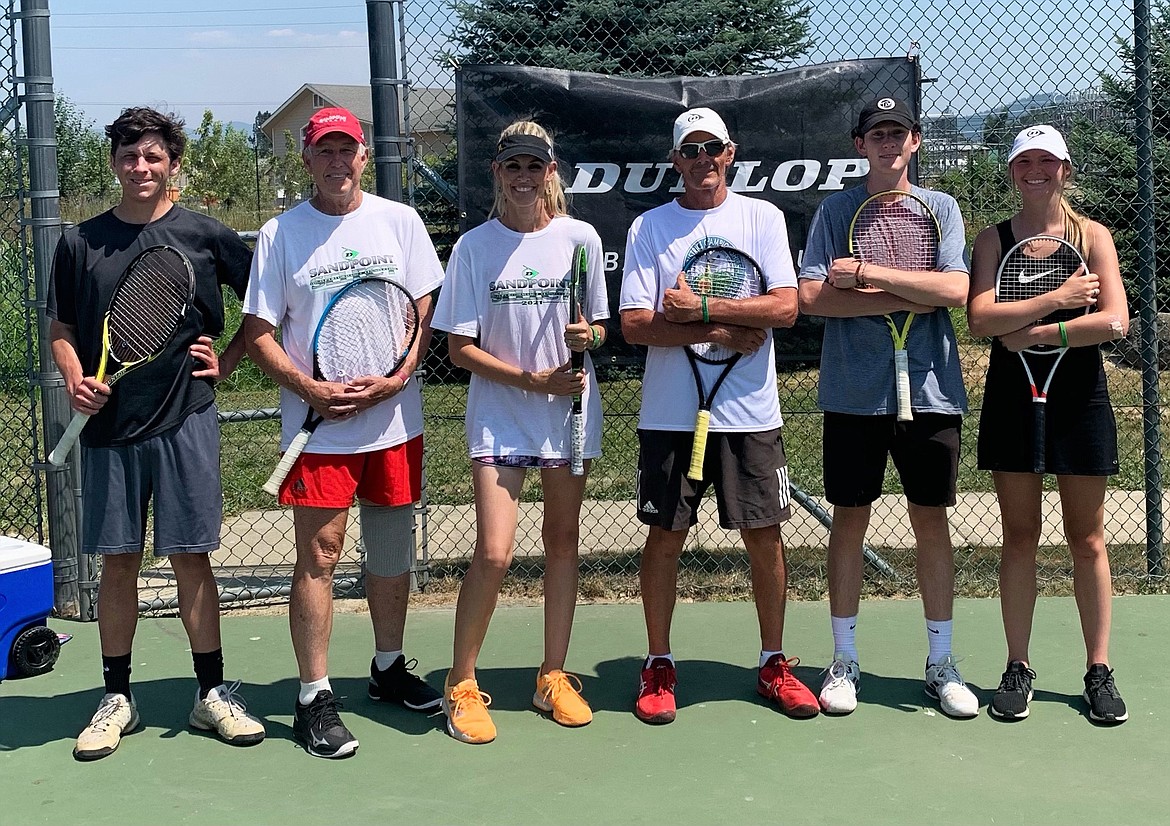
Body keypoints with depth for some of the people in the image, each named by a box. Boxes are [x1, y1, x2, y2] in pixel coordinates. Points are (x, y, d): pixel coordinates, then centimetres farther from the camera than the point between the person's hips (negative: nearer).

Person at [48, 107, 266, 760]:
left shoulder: (205, 235, 1)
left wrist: (227, 361, 0)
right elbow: (62, 330, 13)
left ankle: (213, 693, 15)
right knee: (118, 561, 7)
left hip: (186, 420, -1)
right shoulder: (81, 242, 7)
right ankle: (117, 698, 19)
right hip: (109, 425, 2)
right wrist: (76, 380, -6)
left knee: (191, 558, 3)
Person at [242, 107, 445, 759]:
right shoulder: (280, 235, 0)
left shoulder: (400, 221, 5)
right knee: (319, 556, -3)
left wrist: (394, 379, -11)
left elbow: (427, 312, 4)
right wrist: (311, 389, -14)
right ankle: (315, 698, 5)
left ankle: (389, 667, 31)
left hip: (395, 418, 3)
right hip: (317, 426, -2)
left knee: (394, 549, 12)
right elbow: (259, 332, 0)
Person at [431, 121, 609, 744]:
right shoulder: (474, 247, -3)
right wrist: (534, 379, -14)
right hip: (498, 419, -2)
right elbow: (461, 348, -4)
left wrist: (588, 335, -15)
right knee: (493, 553, -11)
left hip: (571, 414, 3)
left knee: (563, 542, 10)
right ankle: (460, 684, 7)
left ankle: (553, 676, 25)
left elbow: (599, 329, 9)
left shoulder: (580, 238, 2)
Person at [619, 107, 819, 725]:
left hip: (749, 412, 1)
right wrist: (724, 332, -14)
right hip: (669, 414, 0)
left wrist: (700, 308, -15)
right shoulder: (649, 227, 3)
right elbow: (635, 325, -7)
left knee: (764, 536, 6)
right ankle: (658, 665, 20)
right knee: (665, 537, 5)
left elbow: (785, 307, -8)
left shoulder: (762, 217, 4)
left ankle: (773, 663, 22)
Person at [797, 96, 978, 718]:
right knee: (849, 521, 5)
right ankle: (844, 660, 16)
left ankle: (941, 663, 17)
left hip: (930, 392, 1)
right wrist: (908, 298, -11)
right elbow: (811, 297, -8)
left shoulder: (941, 209, 7)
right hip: (853, 392, -1)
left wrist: (867, 274, -13)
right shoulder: (835, 210, 5)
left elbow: (955, 291, -8)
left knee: (931, 521, 6)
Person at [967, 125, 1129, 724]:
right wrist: (1056, 300, -16)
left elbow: (1114, 321, -11)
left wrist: (1035, 333, -14)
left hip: (1079, 399, 0)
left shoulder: (1092, 236, 2)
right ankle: (1018, 668, 14)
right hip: (1012, 398, 1)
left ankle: (1099, 670, 14)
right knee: (1019, 538, 6)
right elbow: (980, 319, -11)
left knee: (1087, 539, 5)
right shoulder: (994, 239, 4)